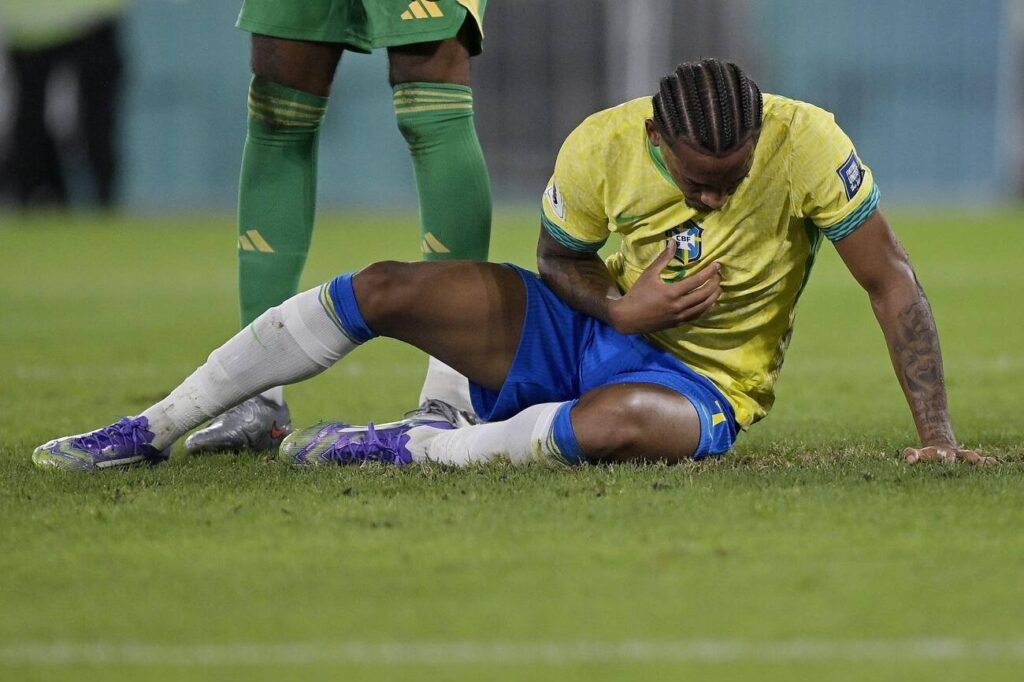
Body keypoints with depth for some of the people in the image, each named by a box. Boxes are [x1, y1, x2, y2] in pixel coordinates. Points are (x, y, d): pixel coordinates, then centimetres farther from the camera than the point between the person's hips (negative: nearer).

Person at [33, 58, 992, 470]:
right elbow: (556, 257, 2)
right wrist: (619, 307, -19)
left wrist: (936, 435, -20)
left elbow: (890, 281, -17)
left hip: (701, 385, -3)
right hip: (586, 331, 3)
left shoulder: (806, 144, -25)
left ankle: (408, 446, -20)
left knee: (616, 422, -42)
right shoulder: (601, 148, -16)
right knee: (384, 290, -12)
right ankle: (151, 431, -2)